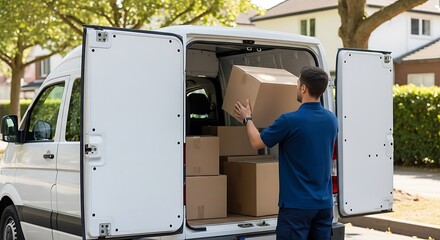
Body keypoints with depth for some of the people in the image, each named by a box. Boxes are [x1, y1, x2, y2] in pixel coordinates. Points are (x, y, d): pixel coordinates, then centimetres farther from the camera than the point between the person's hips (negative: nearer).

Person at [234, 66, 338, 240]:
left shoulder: (290, 121, -17)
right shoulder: (332, 120, 4)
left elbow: (257, 142, -3)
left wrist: (247, 119, 15)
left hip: (297, 204, -6)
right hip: (324, 204, 6)